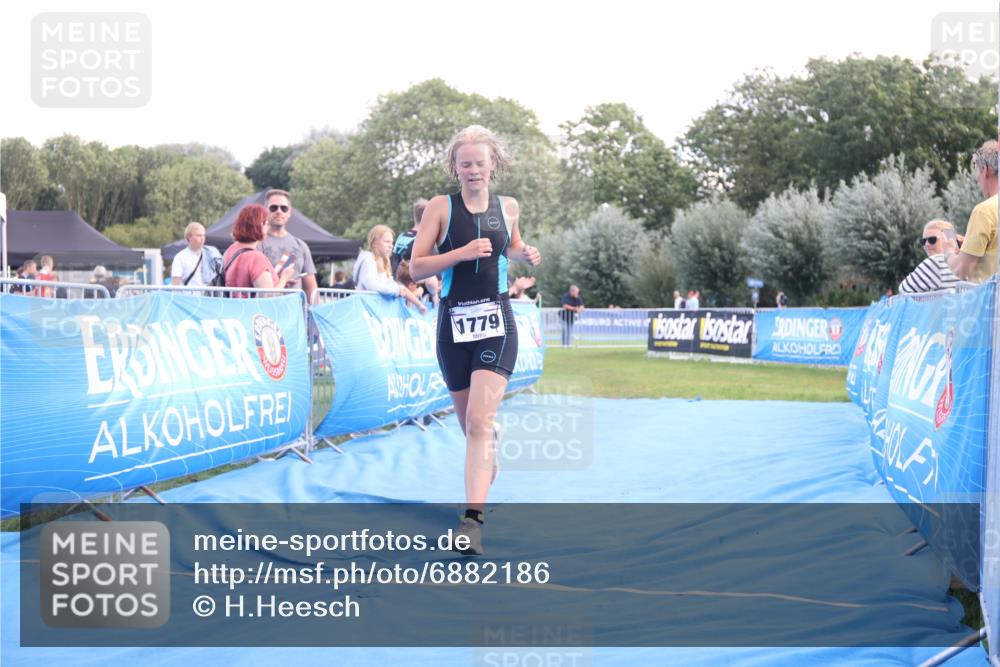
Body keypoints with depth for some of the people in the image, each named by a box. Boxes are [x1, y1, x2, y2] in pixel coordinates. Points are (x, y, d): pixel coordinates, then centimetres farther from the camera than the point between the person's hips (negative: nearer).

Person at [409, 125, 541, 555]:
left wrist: (526, 256, 4)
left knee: (480, 422, -15)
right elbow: (416, 267, -5)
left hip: (496, 323, -1)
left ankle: (473, 518, -21)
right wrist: (462, 252, -18)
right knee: (468, 422, 13)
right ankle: (489, 459, 48)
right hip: (454, 322, 1)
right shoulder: (441, 208, -1)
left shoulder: (508, 208, 7)